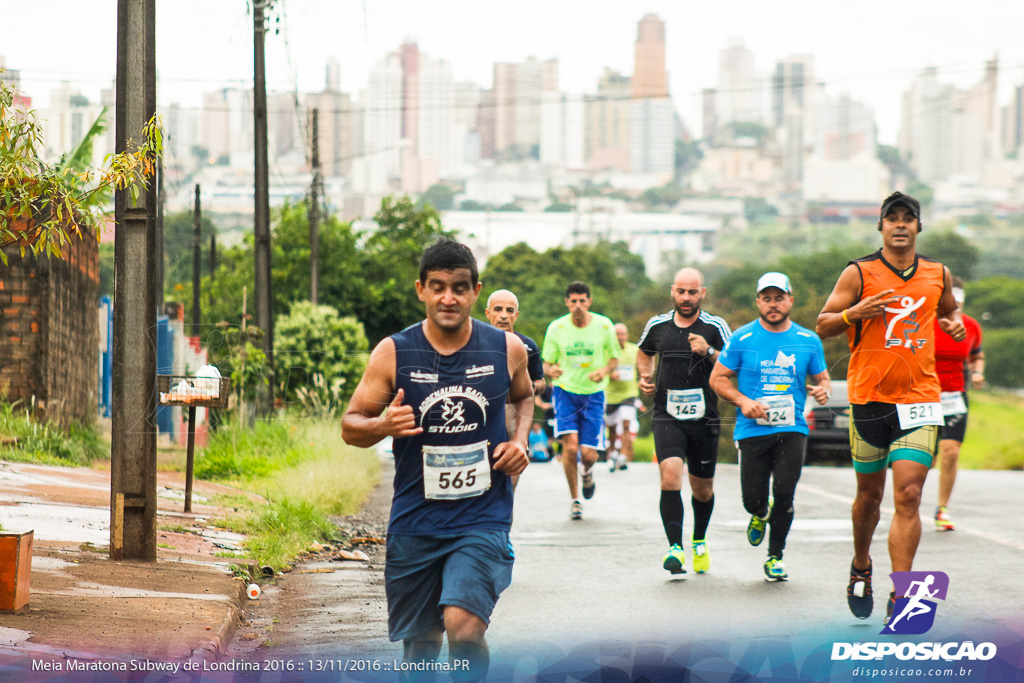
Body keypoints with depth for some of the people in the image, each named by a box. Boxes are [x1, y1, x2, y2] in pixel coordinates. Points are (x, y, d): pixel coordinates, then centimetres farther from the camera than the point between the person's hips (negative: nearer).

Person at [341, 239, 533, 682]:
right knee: (419, 641, 12)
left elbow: (524, 397, 21)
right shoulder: (393, 354, -5)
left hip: (483, 517, -1)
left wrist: (519, 438, 1)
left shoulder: (507, 349, -1)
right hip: (414, 522, 1)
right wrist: (384, 425, -20)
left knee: (464, 627, -21)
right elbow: (350, 427, 1)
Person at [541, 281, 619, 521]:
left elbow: (614, 358, 9)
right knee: (570, 445, -18)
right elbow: (547, 363, 4)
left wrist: (604, 371, -14)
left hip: (594, 393, 0)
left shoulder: (604, 326, -3)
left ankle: (587, 472, 34)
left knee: (588, 454, -6)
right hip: (565, 391, 0)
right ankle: (575, 499, 1)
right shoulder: (556, 328, -4)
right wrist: (551, 371, -21)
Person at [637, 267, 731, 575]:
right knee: (670, 477, -21)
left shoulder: (715, 327, -2)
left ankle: (699, 541, 38)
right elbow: (644, 352, 27)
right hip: (667, 418, 0)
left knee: (702, 489, 12)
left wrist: (709, 352, -21)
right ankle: (675, 547, -23)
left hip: (704, 419, 0)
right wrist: (645, 376, 8)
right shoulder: (657, 325, 6)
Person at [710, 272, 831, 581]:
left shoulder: (808, 341, 7)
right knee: (753, 499, -3)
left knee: (784, 494, -13)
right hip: (752, 429, -1)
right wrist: (743, 401, -10)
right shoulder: (742, 338, 1)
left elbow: (822, 378, 17)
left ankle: (775, 557, 8)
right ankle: (761, 514, 37)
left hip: (792, 429, 1)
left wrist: (823, 390, -7)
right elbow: (717, 378, 5)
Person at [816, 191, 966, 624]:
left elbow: (949, 311, 28)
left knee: (908, 496, -12)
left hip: (920, 399, 1)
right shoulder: (858, 274, -1)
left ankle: (899, 596, -11)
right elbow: (823, 326, 2)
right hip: (869, 398, -1)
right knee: (869, 494, 12)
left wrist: (955, 324, 4)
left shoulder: (938, 275, 9)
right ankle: (861, 567, 39)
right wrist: (856, 312, -17)